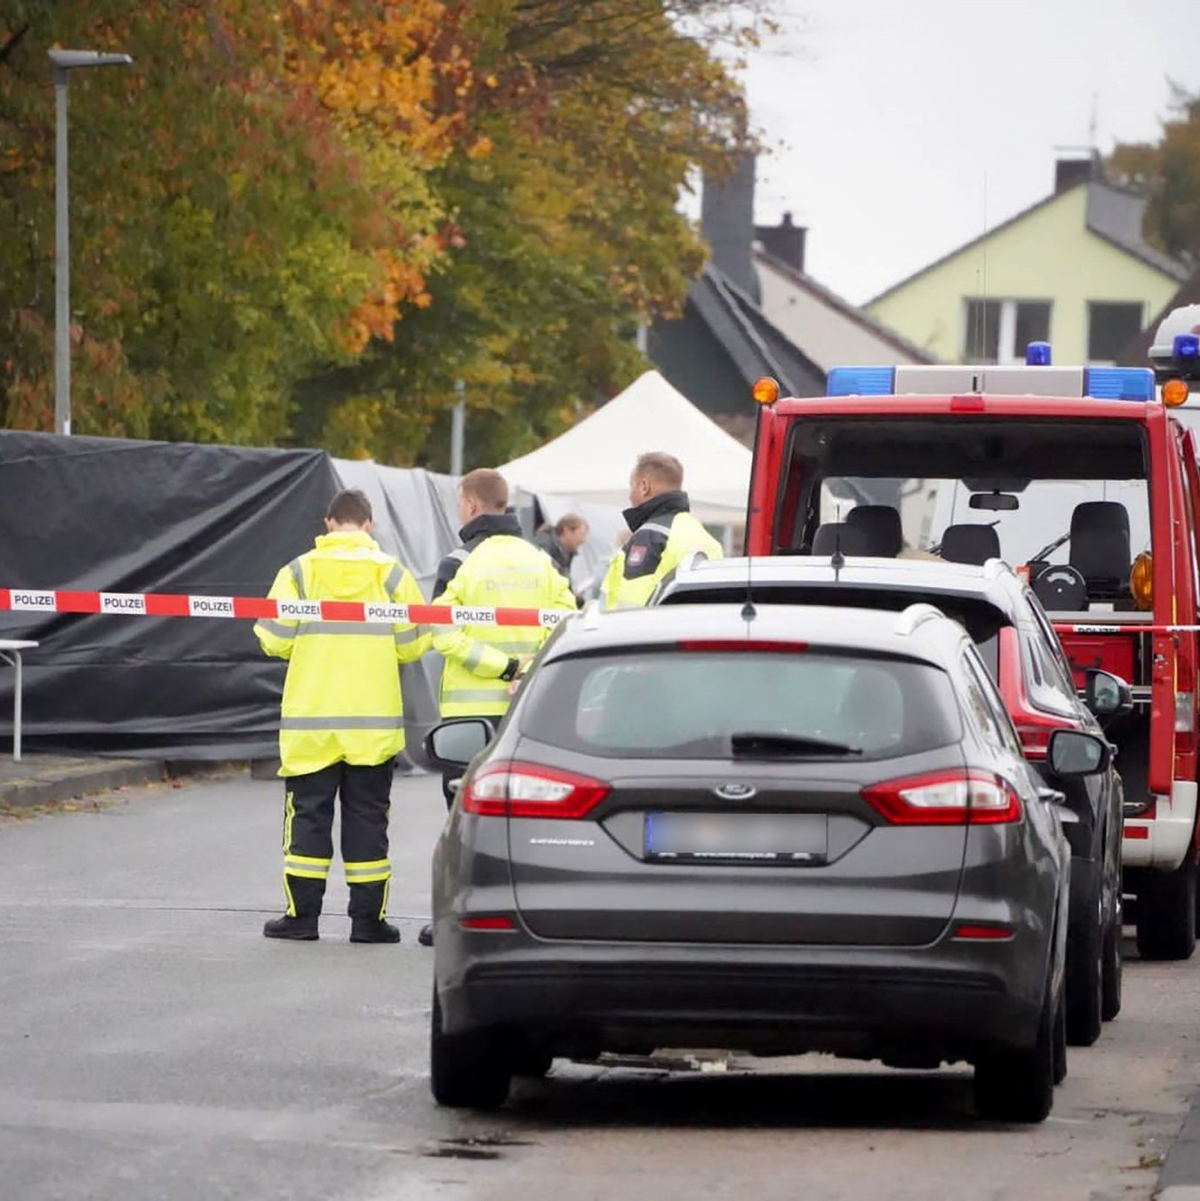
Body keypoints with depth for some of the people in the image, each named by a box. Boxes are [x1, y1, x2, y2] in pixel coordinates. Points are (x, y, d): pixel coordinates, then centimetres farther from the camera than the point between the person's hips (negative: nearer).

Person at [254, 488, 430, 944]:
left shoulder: (299, 572, -3)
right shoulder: (391, 574, -1)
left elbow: (273, 638, -4)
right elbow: (413, 644, -1)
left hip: (310, 720, 0)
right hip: (374, 721, 0)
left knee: (308, 814, 6)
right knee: (367, 817, 6)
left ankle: (302, 915, 6)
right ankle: (368, 919, 6)